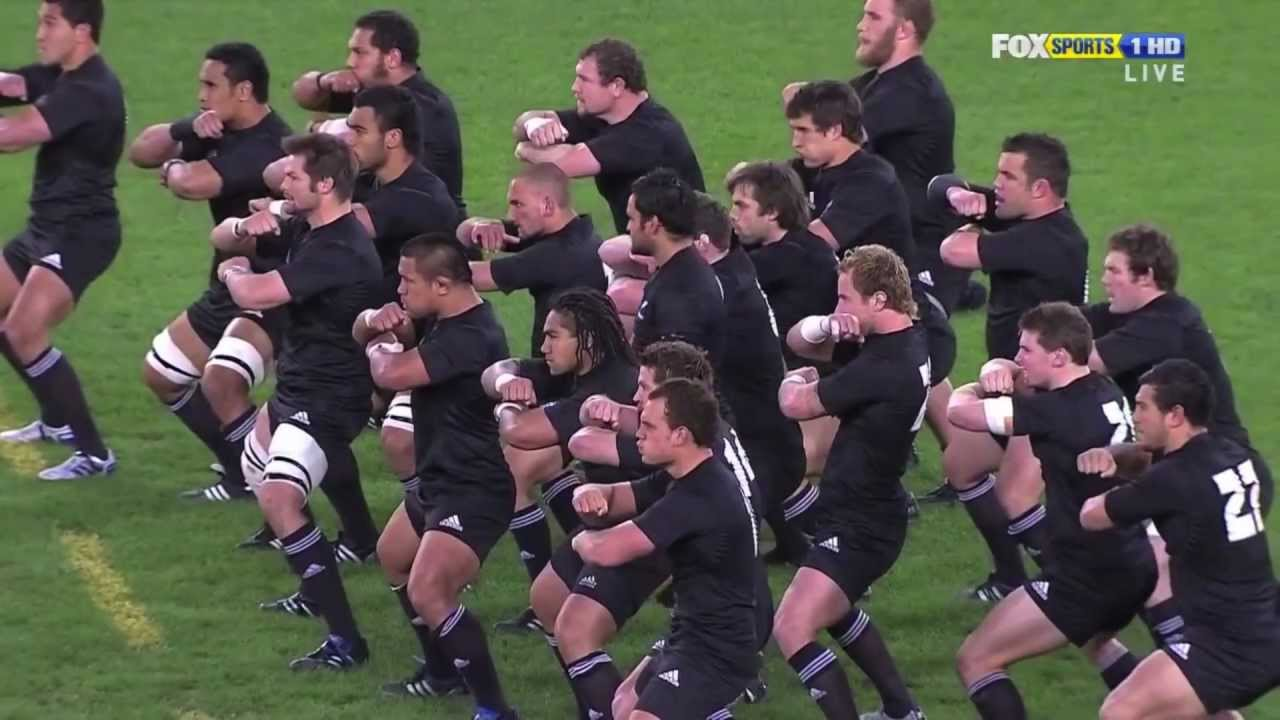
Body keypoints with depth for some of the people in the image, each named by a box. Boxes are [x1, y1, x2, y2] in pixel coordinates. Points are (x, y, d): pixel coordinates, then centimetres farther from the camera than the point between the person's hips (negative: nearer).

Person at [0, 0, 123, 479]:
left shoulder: (89, 91, -22)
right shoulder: (59, 76, 8)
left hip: (81, 233, -10)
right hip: (49, 225, 10)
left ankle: (94, 453, -12)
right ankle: (57, 420, 33)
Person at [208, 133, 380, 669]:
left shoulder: (338, 251, -26)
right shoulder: (303, 230, 5)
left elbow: (254, 295, -31)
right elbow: (221, 239, 14)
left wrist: (233, 271, -7)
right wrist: (244, 230, -10)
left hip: (327, 398, -11)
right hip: (297, 387, 11)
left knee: (278, 500, -24)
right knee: (255, 469, 29)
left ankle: (344, 639, -24)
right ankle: (315, 587, 42)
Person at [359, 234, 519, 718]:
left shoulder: (470, 337, -27)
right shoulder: (441, 320, 4)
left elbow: (391, 374, -33)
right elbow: (363, 332, 11)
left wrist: (379, 347, -9)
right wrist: (378, 323, -13)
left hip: (474, 491, -11)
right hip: (440, 478, 11)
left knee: (428, 592, -25)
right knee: (393, 556, 30)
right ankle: (442, 672, 43)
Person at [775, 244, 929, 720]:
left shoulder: (886, 367, -28)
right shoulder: (901, 342, 3)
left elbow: (796, 405, -19)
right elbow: (798, 340, 9)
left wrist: (793, 382, 5)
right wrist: (825, 328, -15)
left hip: (860, 528, -11)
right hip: (860, 512, 11)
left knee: (793, 629, -19)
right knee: (834, 609, 32)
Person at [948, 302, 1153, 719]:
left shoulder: (1058, 411, -21)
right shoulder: (1105, 393, 5)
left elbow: (960, 410, -16)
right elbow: (1010, 373, 18)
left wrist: (981, 387, 6)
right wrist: (998, 372, -6)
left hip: (1087, 581, -9)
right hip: (1135, 565, 9)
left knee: (974, 660, -1)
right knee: (1094, 640, 40)